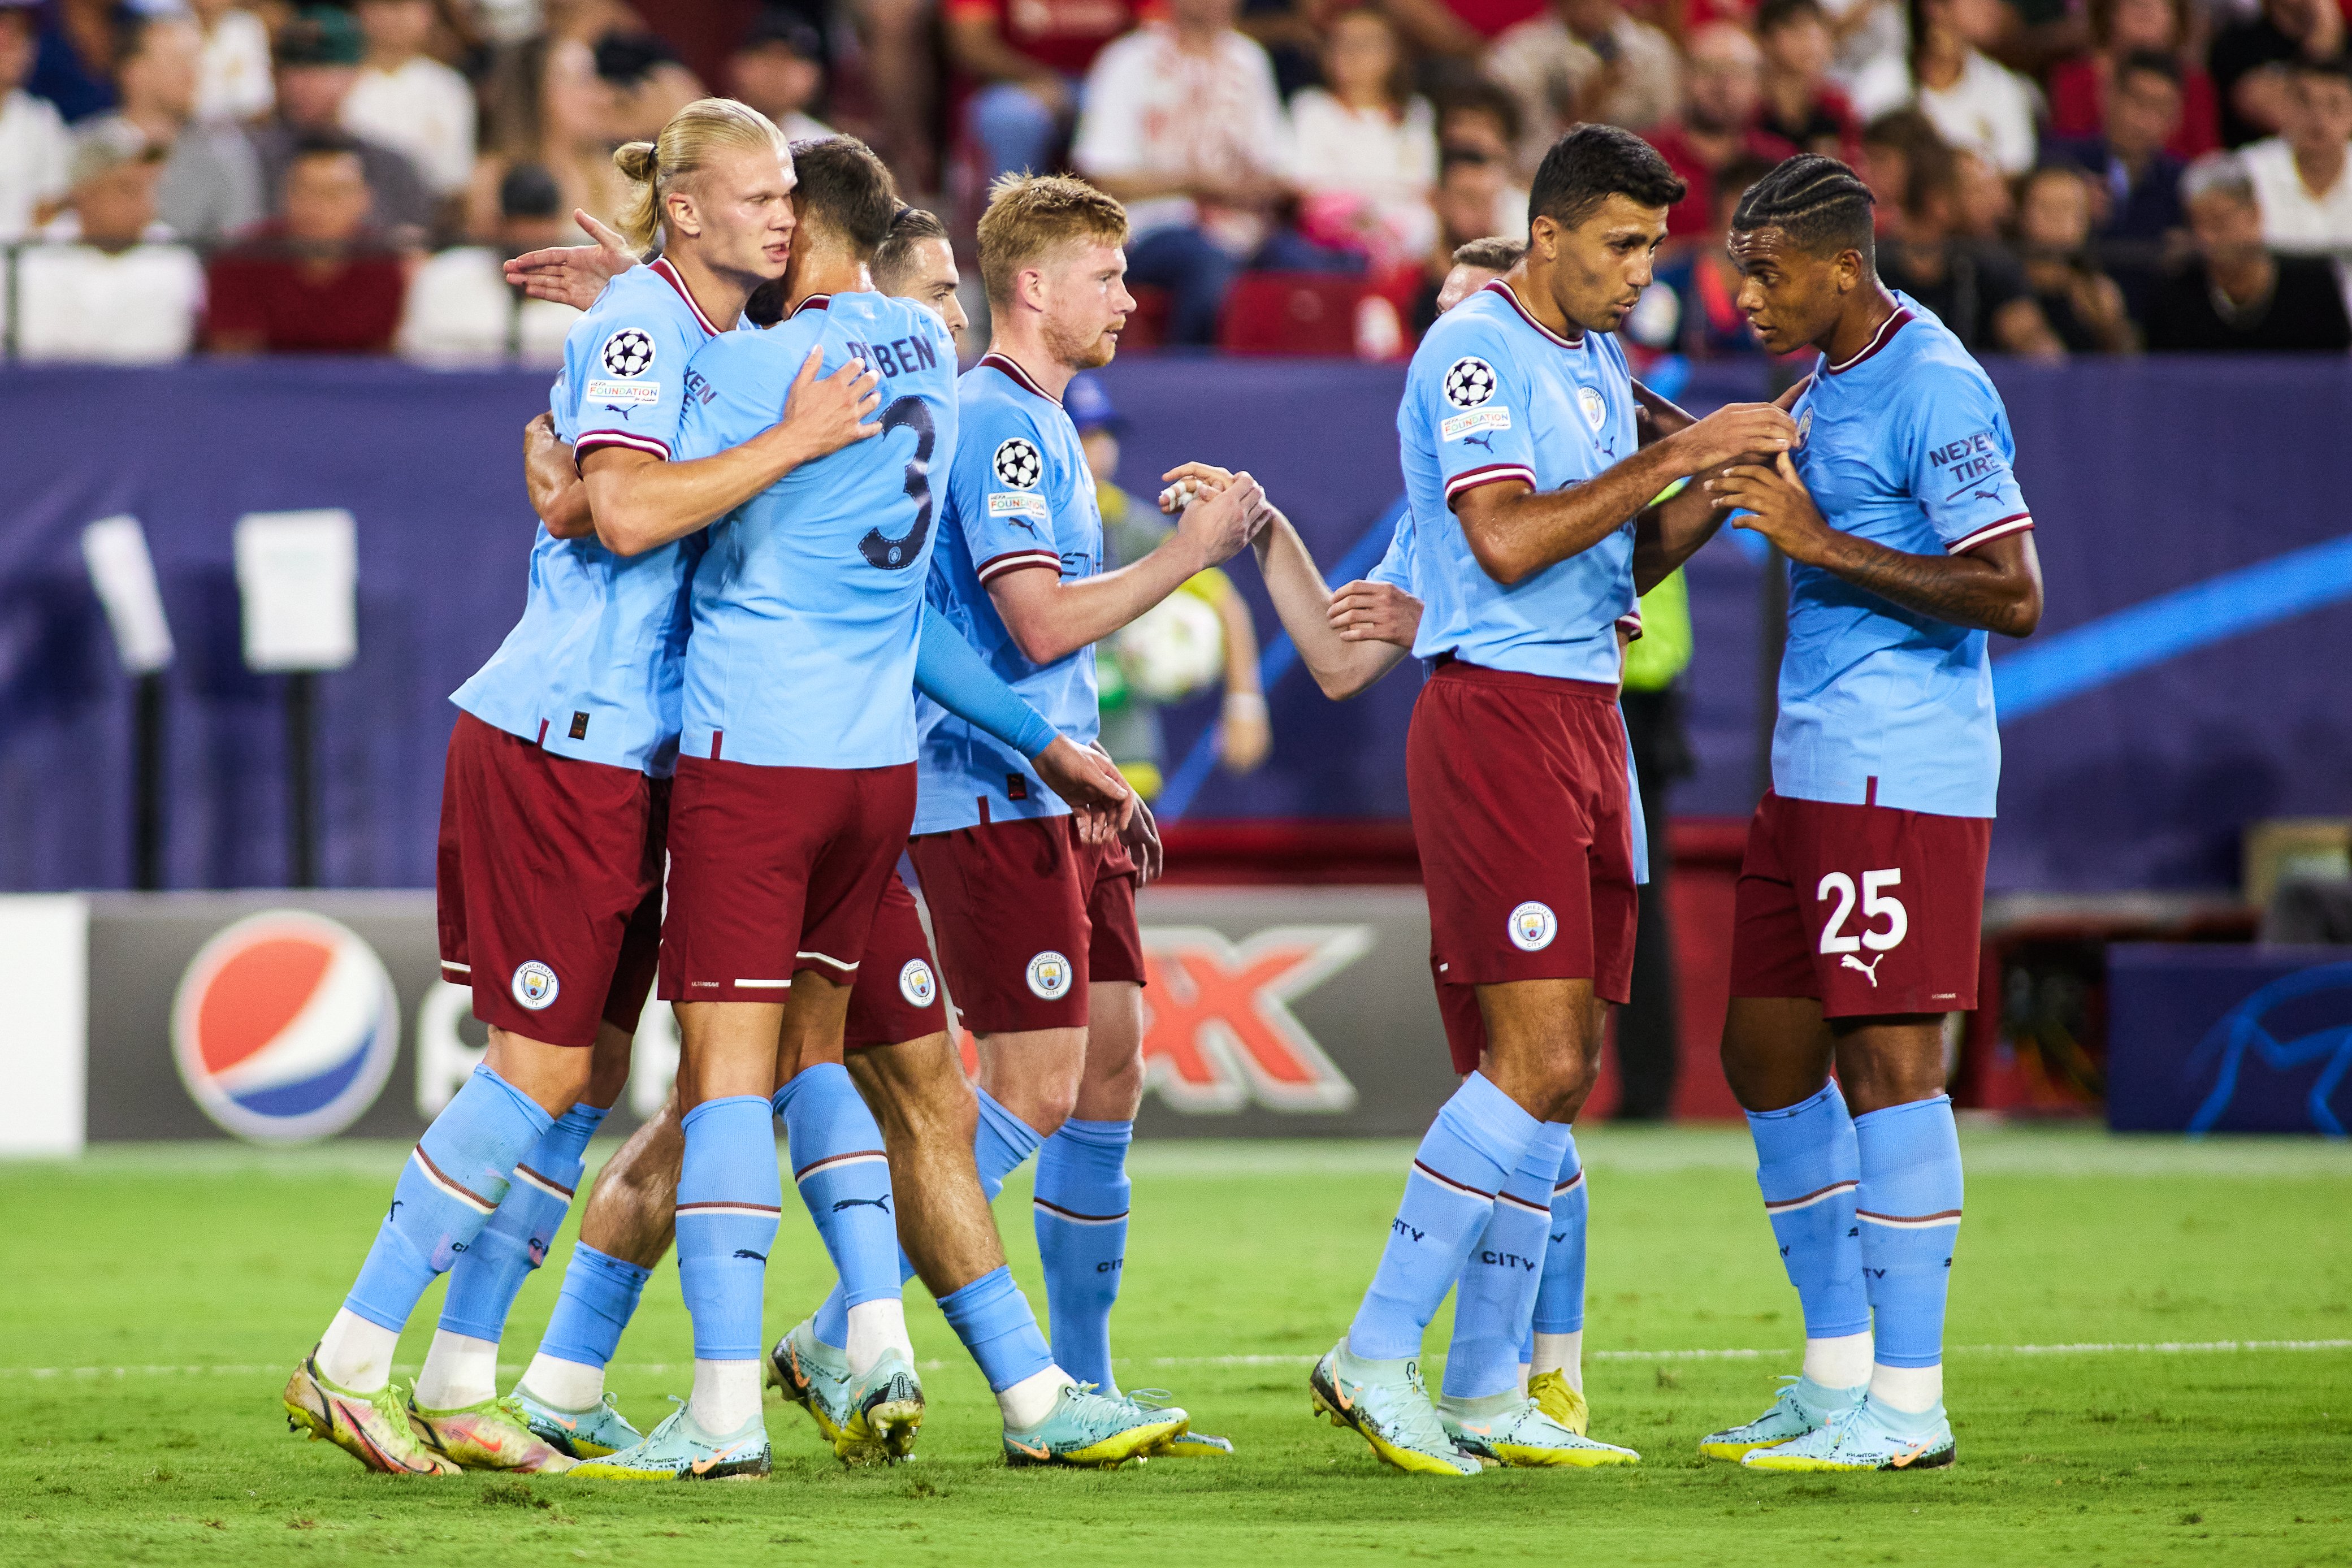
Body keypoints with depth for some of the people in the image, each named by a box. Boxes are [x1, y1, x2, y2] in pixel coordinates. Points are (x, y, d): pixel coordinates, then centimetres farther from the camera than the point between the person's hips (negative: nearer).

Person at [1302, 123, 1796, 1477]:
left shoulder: (1596, 363, 19)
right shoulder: (1473, 353, -9)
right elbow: (1507, 541, -19)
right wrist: (1671, 459, -17)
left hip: (1586, 717, 9)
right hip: (1498, 715, -9)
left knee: (1557, 1074, 7)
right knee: (1537, 1059, -16)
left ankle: (1490, 1391, 9)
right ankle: (1378, 1357, -13)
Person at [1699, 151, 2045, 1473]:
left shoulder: (1933, 388, -15)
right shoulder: (1834, 380, 14)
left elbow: (2013, 597, -20)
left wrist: (1821, 543, -20)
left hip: (1903, 773, -10)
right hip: (1813, 767, 10)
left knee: (1889, 1062, -8)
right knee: (1767, 1056, 11)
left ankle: (1907, 1404, -5)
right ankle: (1839, 1374, 20)